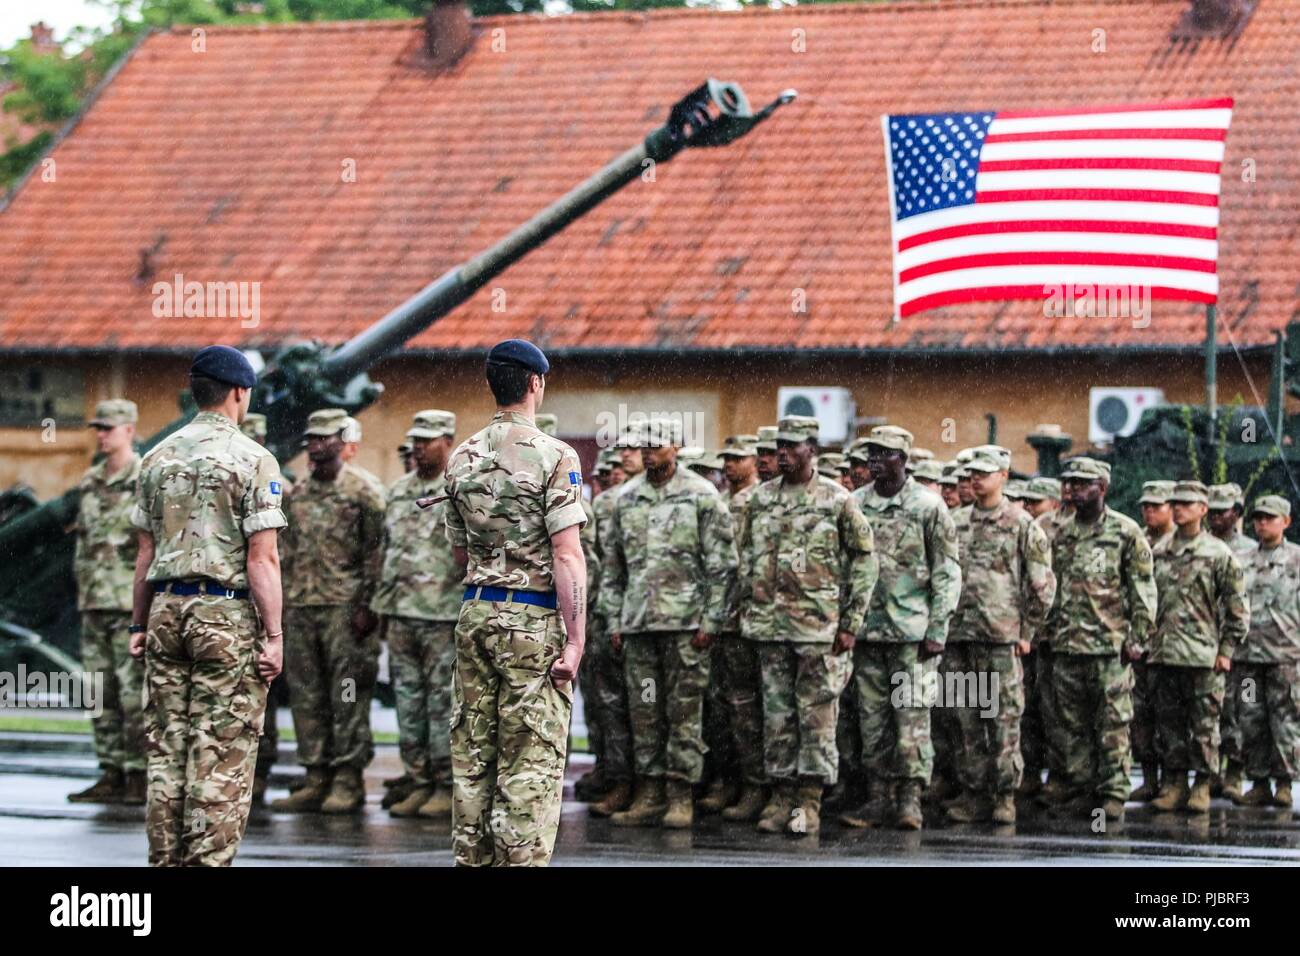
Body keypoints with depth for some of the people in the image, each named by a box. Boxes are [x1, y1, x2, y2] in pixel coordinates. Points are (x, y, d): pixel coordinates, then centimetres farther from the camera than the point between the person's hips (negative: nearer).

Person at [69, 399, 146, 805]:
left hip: (133, 604, -7)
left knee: (135, 692, -6)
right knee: (102, 695, 7)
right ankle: (112, 775, 12)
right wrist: (82, 588, 16)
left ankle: (140, 777, -3)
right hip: (94, 603, 7)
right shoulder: (90, 483, 14)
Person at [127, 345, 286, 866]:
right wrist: (273, 635, -10)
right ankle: (209, 861, -5)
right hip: (228, 615, -5)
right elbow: (262, 557, -12)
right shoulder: (252, 459, -9)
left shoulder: (158, 457, 8)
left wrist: (140, 623, 17)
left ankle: (165, 862, 11)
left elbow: (146, 552, 11)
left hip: (168, 610, 5)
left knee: (167, 751, 9)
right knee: (223, 757, -3)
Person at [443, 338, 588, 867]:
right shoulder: (553, 456, -10)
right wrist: (575, 640, -15)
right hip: (533, 620, -6)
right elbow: (568, 555, -15)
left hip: (476, 612, 6)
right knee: (532, 761, -4)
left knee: (473, 754, 9)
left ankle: (474, 858, 12)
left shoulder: (461, 458, 9)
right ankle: (523, 858, -8)